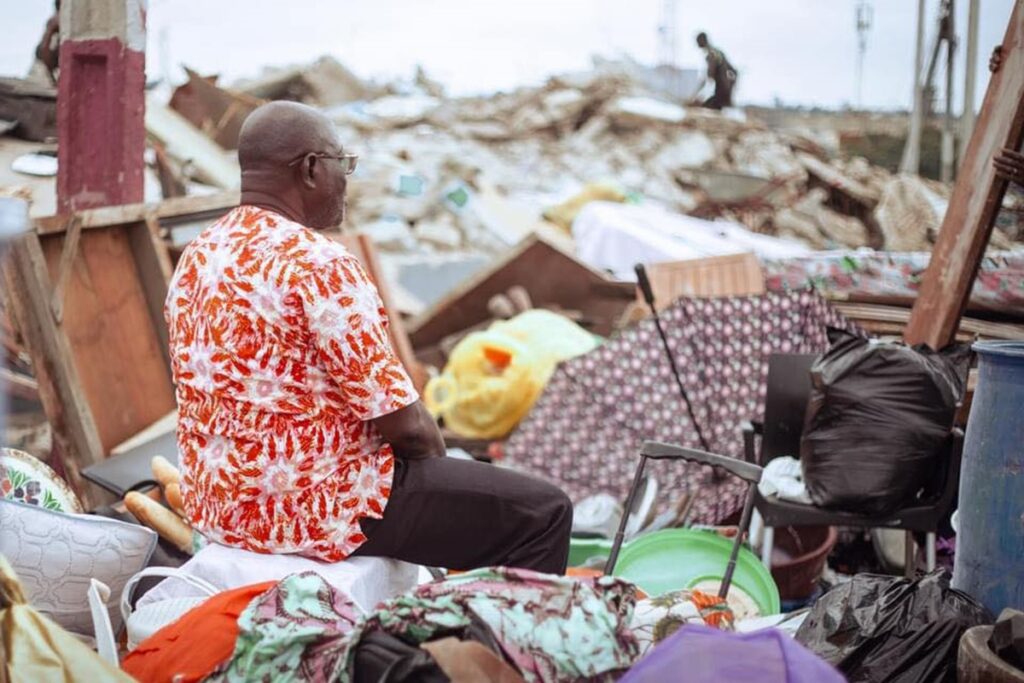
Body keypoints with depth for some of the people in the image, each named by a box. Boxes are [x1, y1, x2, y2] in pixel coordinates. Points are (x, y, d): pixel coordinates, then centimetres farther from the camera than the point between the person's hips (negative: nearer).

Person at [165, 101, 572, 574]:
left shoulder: (198, 256, 7)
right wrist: (436, 461, 3)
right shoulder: (320, 266, -20)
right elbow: (402, 422, -20)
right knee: (543, 514, -1)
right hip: (313, 508, -10)